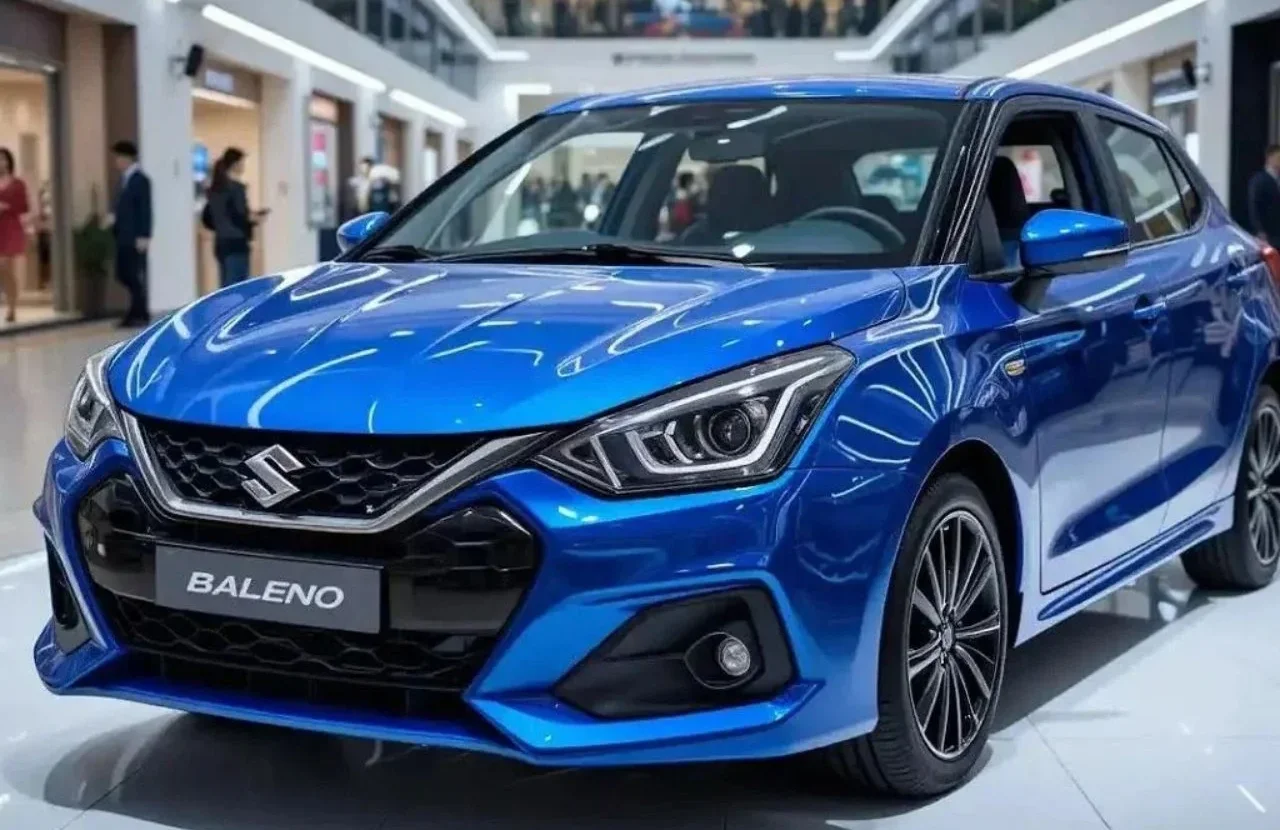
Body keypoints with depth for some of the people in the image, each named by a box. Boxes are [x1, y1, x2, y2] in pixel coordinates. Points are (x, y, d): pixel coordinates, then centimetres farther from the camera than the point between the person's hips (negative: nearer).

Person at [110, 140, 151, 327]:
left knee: (135, 275, -3)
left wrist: (143, 236, -19)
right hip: (123, 236, 8)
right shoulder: (125, 179, 15)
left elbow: (145, 210, -15)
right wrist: (113, 217, 5)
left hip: (135, 237, -8)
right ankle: (137, 311, 18)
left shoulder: (140, 180, -11)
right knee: (123, 274, 8)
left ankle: (140, 314, 6)